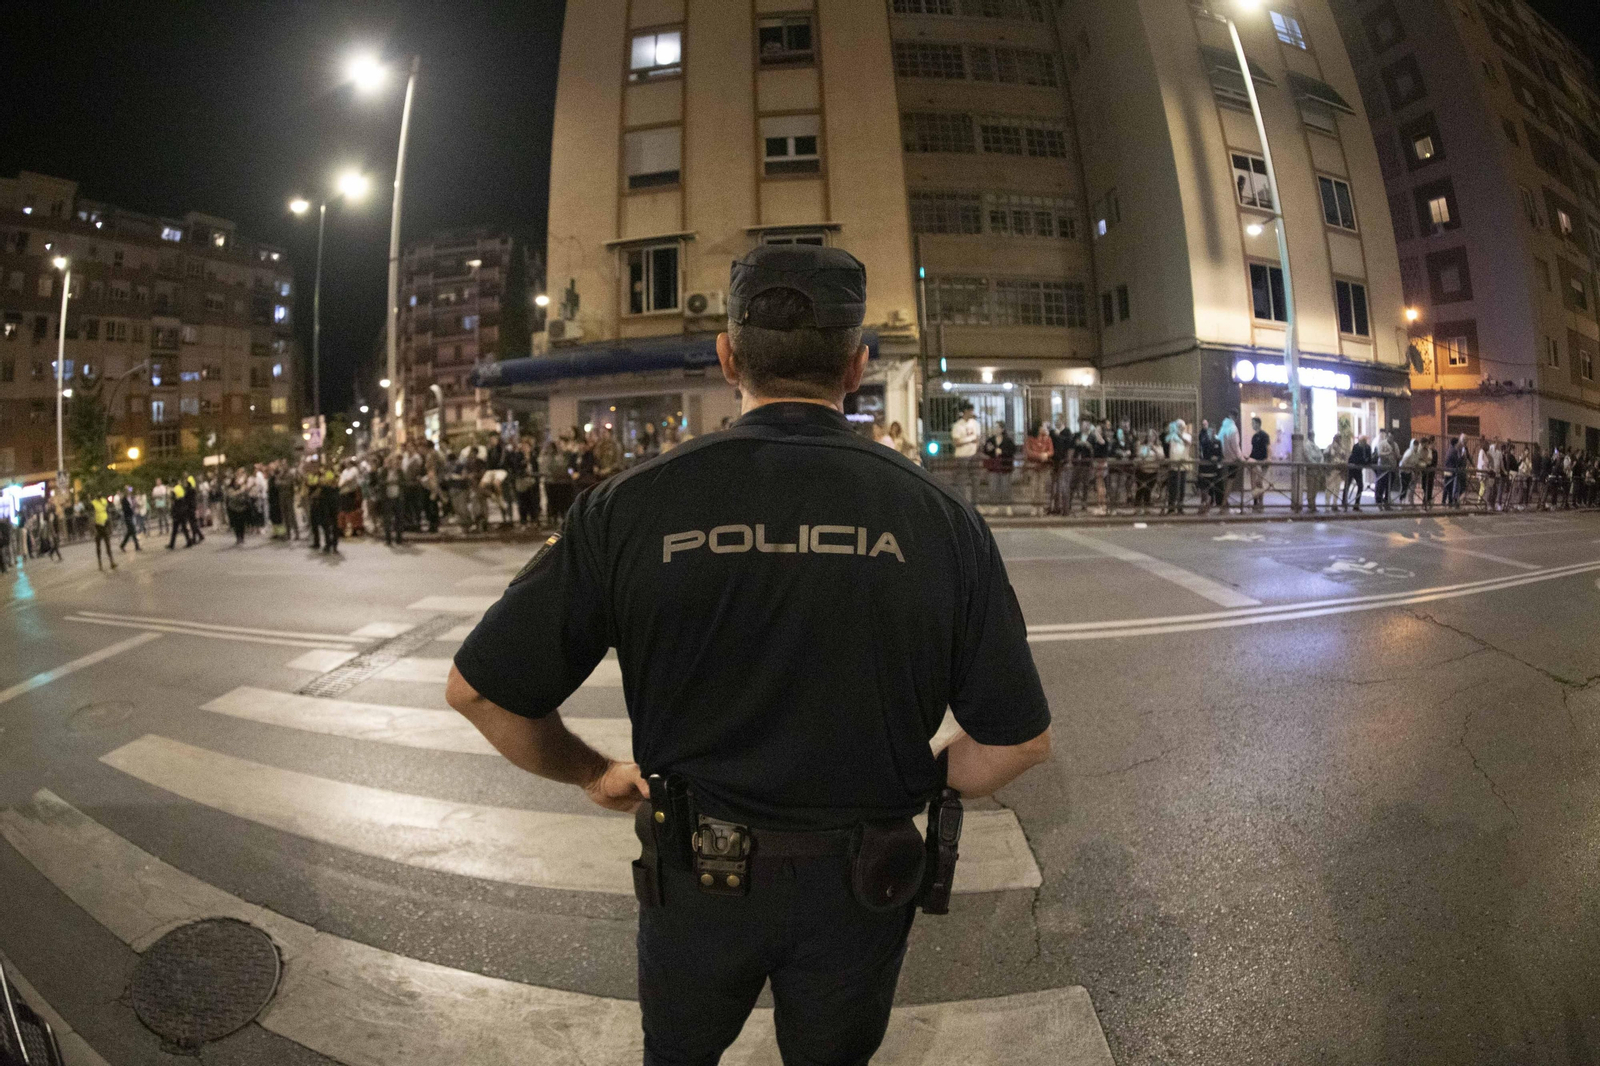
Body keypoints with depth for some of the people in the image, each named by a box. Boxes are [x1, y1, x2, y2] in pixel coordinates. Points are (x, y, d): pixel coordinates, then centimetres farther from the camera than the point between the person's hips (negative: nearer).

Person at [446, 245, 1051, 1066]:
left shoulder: (630, 507, -17)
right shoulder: (940, 518, -15)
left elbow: (479, 690, -11)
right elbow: (1019, 739, -10)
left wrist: (590, 772, 5)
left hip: (697, 874, 0)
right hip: (860, 885, 1)